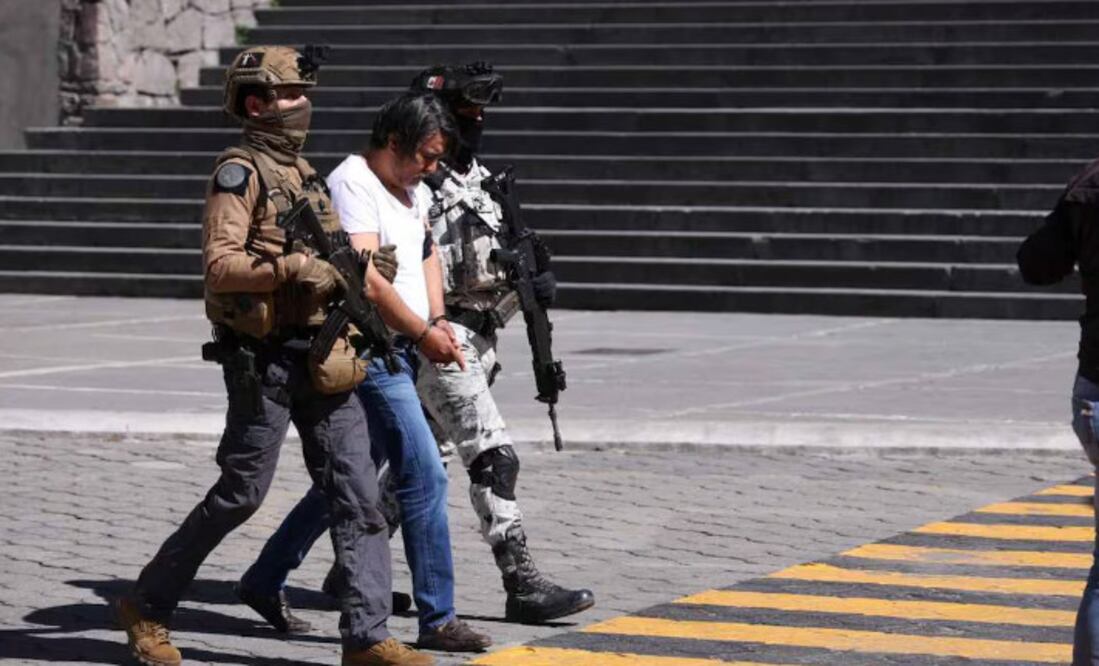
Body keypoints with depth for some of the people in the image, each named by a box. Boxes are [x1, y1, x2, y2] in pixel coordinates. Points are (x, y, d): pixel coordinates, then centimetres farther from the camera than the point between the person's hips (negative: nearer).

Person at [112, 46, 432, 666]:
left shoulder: (307, 173, 17)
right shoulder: (241, 173, -8)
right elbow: (219, 264, -18)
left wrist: (355, 267, 9)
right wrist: (294, 268, -27)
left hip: (323, 356, 7)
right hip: (264, 359, -7)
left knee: (357, 493, 0)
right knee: (240, 494, -1)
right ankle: (148, 606, 15)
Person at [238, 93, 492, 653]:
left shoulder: (412, 188, 16)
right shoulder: (352, 184, -13)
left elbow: (426, 251, 21)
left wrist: (437, 321, 3)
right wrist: (423, 333, -14)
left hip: (401, 353, 10)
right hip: (368, 351, -10)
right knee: (425, 476, -12)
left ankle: (264, 581, 28)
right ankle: (437, 620, -9)